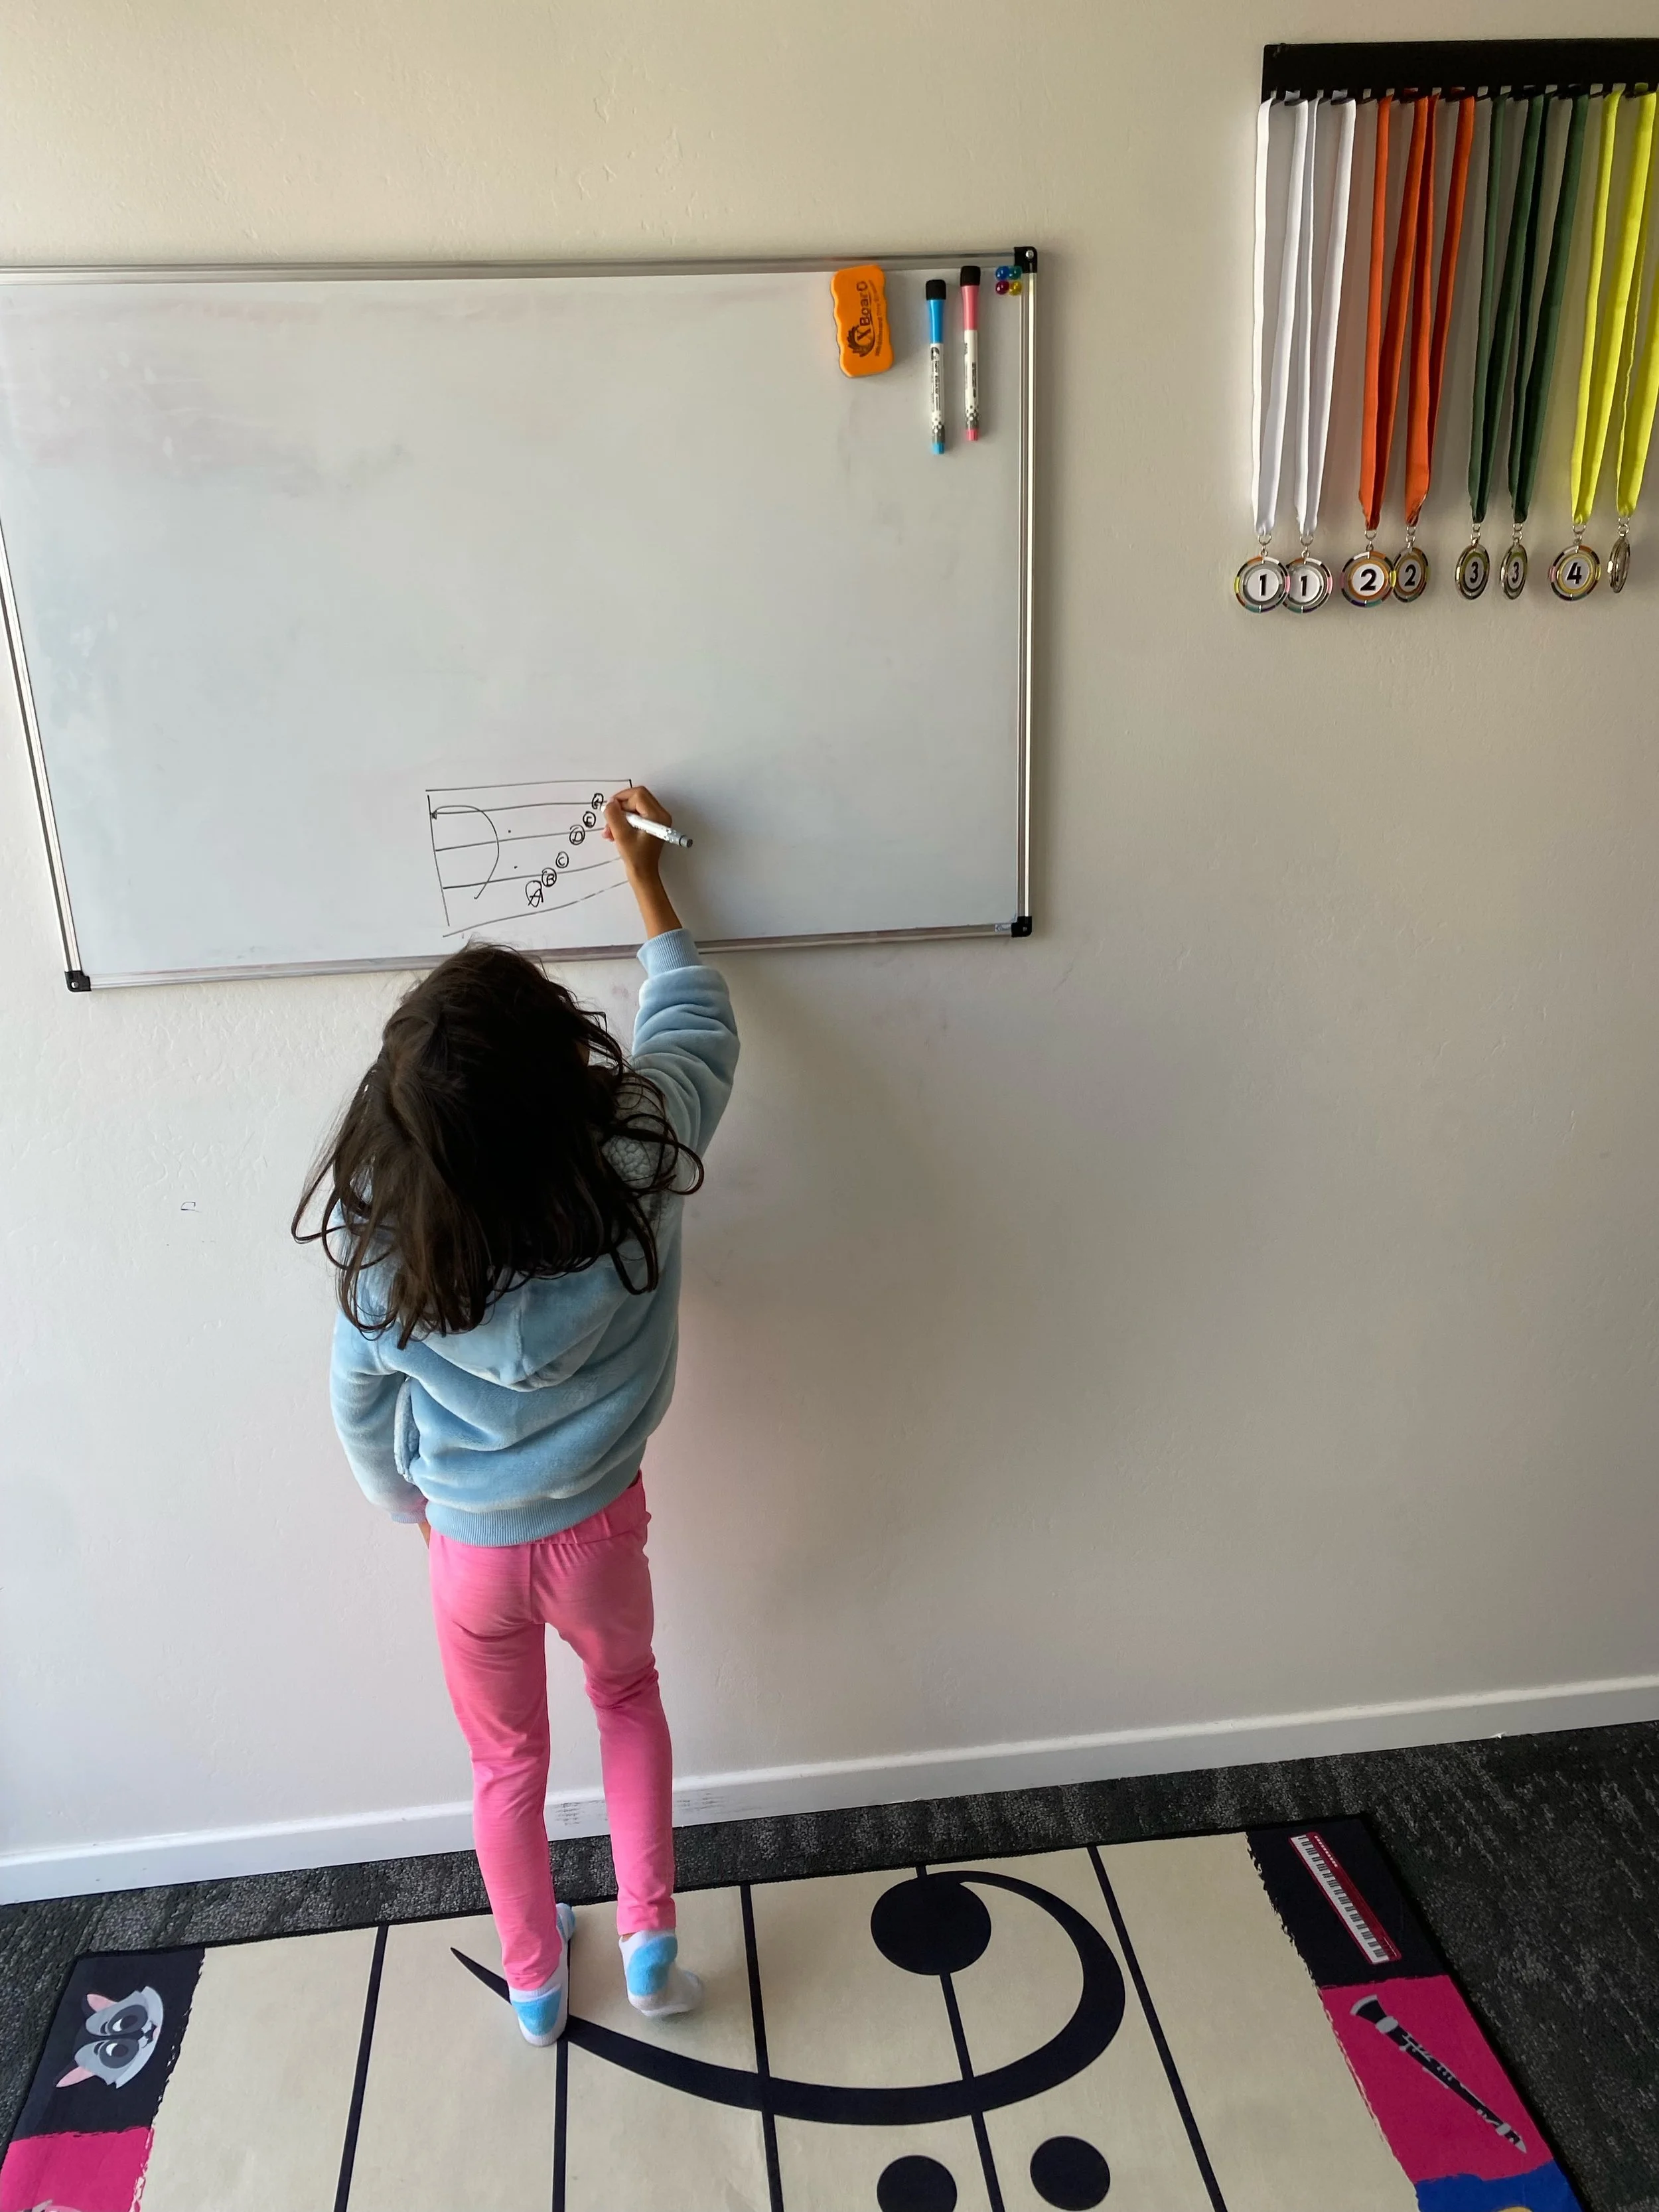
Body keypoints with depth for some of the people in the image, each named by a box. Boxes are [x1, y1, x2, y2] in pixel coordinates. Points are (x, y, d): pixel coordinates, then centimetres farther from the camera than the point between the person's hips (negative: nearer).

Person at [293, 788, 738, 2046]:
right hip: (598, 1527, 0)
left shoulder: (380, 1225, -24)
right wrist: (647, 879, 4)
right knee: (629, 1693, 33)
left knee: (507, 1762, 26)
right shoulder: (636, 1158, -28)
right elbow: (697, 1028, -6)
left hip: (471, 1550, 0)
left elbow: (364, 1404, -8)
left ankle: (535, 1983, 48)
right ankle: (649, 1933, 36)